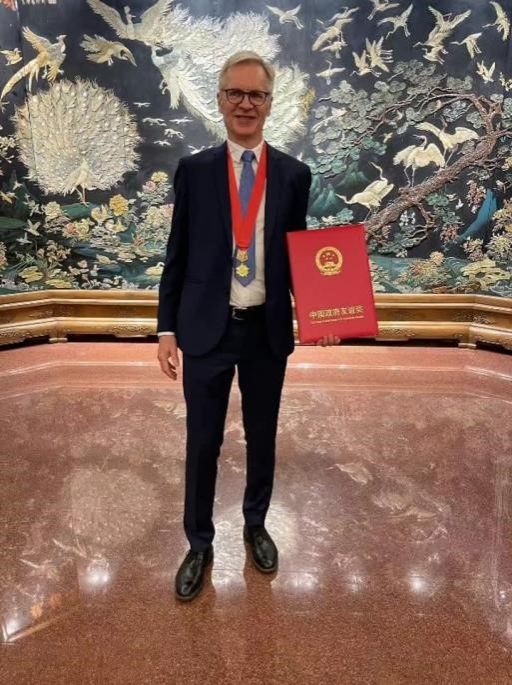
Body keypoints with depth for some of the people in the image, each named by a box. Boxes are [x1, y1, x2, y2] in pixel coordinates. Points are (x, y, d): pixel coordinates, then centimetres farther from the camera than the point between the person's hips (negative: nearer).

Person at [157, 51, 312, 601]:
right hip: (206, 327, -1)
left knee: (262, 438, 15)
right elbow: (177, 255, 2)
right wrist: (167, 328, -1)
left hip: (268, 328, 1)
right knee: (202, 442, 8)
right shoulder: (193, 170, 1)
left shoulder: (294, 175, 3)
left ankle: (256, 526, 39)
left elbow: (296, 252, 7)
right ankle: (199, 544, 29)